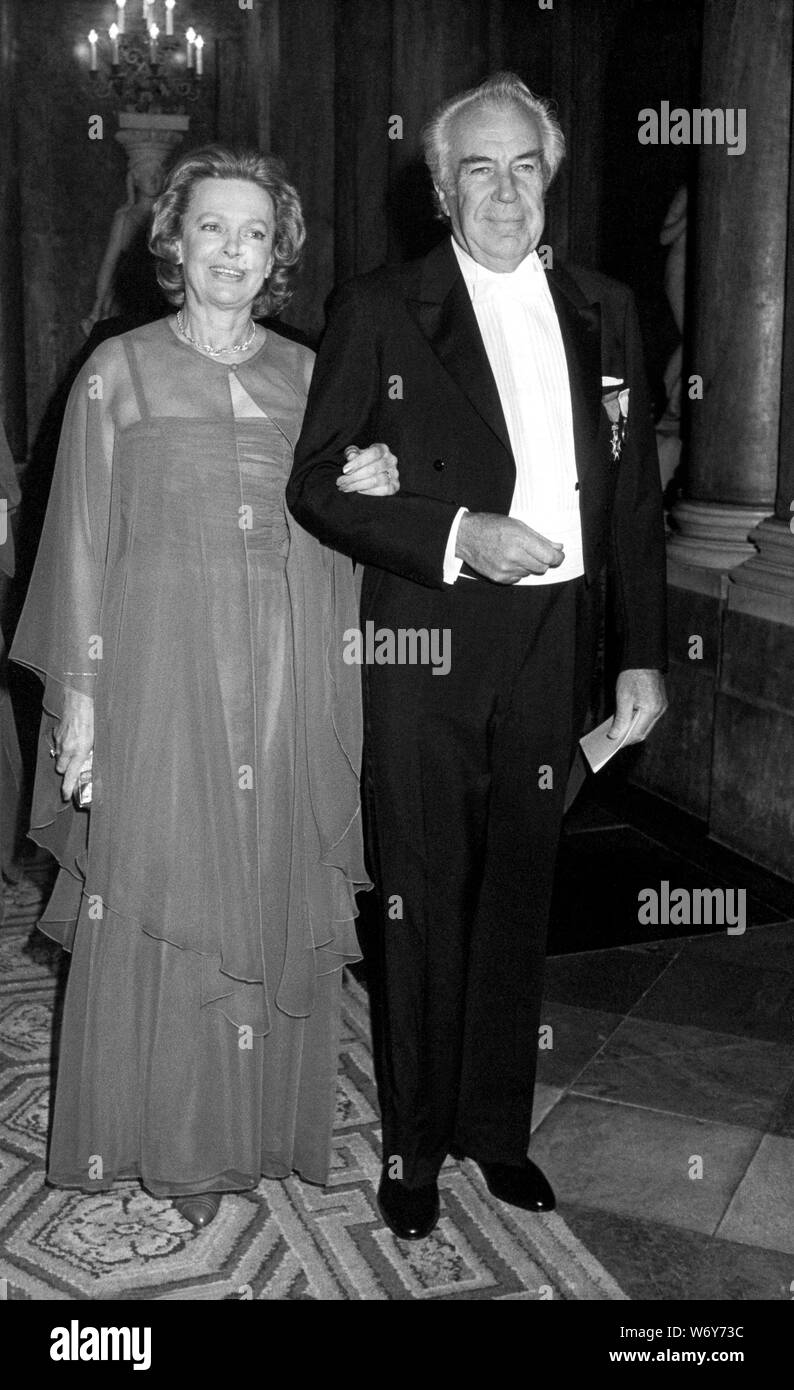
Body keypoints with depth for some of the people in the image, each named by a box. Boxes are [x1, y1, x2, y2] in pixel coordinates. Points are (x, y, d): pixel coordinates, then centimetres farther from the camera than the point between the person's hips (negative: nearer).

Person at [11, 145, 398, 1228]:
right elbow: (84, 538, 0)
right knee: (159, 901, 1)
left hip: (290, 681, 3)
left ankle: (266, 1125, 23)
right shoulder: (120, 370, 3)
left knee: (277, 897, 6)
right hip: (163, 666, -2)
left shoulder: (309, 375, 11)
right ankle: (170, 1145, 17)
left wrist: (375, 489, -6)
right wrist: (79, 691, -5)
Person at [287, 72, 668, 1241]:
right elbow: (317, 485, -5)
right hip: (427, 644, -3)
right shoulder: (380, 311, -1)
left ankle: (497, 1125, 31)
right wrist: (457, 533, -17)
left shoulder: (603, 313, 10)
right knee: (425, 902, 5)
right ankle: (415, 1142, 24)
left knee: (519, 893, 14)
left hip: (554, 644, 4)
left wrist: (645, 653, 7)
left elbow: (635, 495, 11)